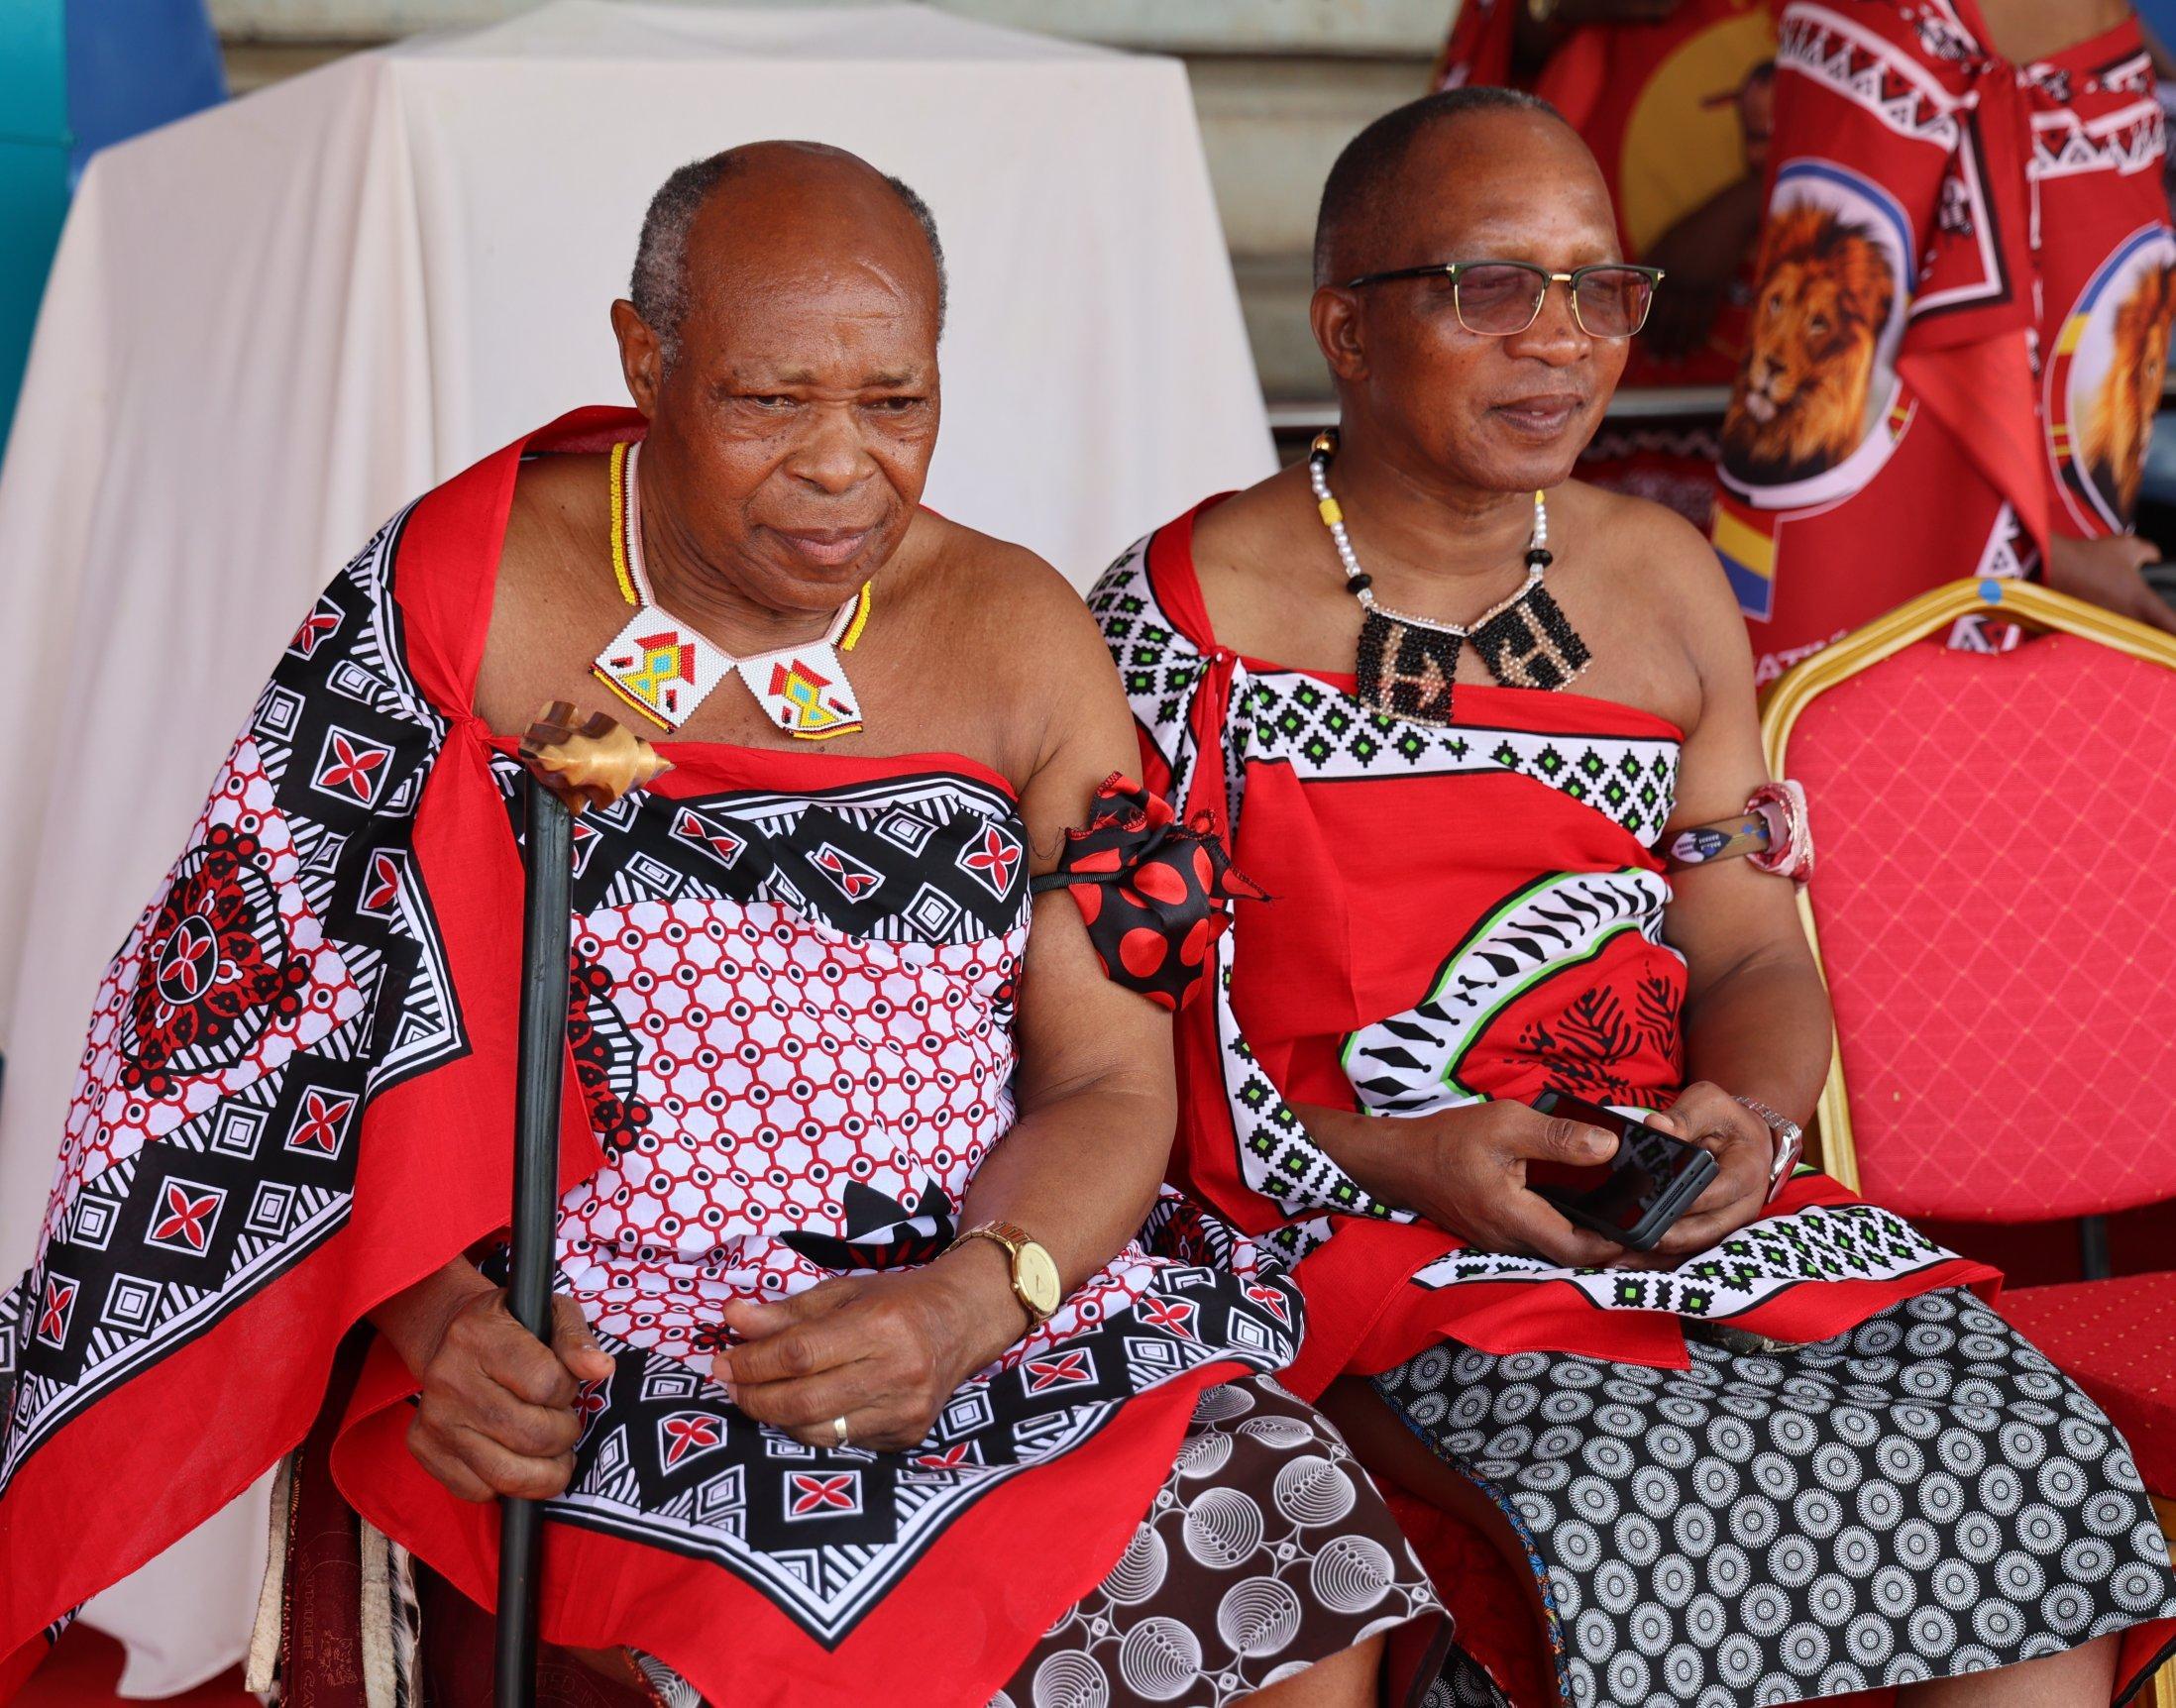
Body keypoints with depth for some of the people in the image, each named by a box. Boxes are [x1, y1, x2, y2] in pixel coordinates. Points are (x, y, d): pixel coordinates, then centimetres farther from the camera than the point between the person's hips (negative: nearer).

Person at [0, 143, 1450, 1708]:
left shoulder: (1016, 637, 5)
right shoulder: (455, 597, -1)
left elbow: (1110, 1085, 3)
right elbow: (294, 1020, 0)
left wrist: (967, 1302, -18)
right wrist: (439, 1316, -18)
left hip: (974, 1292, 3)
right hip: (571, 1342, -3)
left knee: (1305, 1570, -19)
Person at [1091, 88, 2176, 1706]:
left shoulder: (1665, 584, 13)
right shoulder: (1188, 613, -4)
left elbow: (1756, 961, 15)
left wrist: (1747, 1119, -7)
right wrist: (1388, 1157, -17)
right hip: (1362, 1242, -5)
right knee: (1631, 1538, -31)